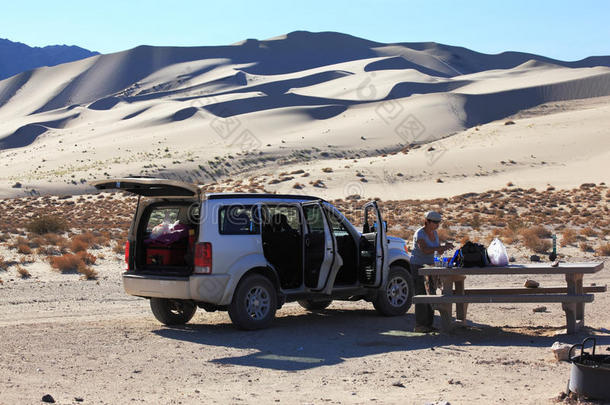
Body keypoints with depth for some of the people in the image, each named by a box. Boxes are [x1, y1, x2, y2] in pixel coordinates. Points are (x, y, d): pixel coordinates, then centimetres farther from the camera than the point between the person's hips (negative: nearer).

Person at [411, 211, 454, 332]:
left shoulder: (434, 233, 6)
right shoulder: (419, 234, -18)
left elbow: (439, 252, 9)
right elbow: (425, 250, -32)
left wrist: (445, 247, -12)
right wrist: (441, 247, -38)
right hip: (417, 266, -8)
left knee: (432, 293, 4)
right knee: (421, 295, -10)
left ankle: (428, 323, 9)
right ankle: (419, 325, -8)